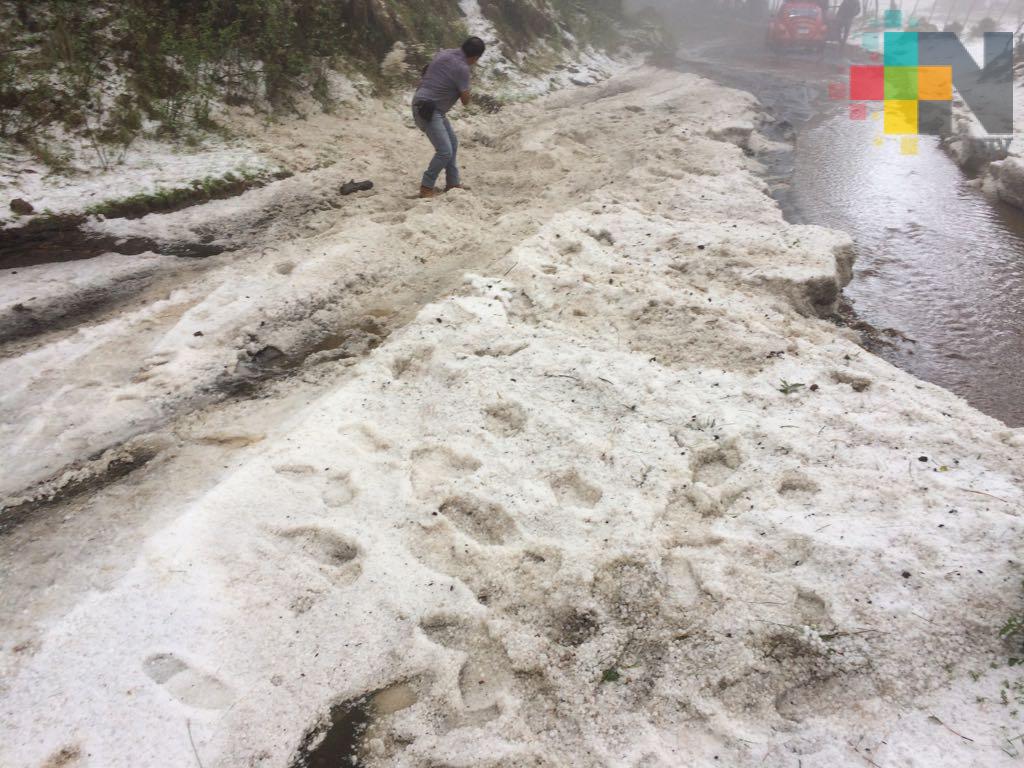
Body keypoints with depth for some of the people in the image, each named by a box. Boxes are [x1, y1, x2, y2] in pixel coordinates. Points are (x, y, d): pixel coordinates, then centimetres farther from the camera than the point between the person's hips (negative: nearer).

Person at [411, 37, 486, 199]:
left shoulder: (446, 53, 8)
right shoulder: (462, 68, -18)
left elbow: (427, 71, 23)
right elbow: (465, 100, -9)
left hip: (432, 108, 10)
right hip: (428, 109, -10)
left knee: (453, 143, 16)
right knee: (445, 151, -14)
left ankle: (453, 183, 22)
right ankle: (426, 188, -4)